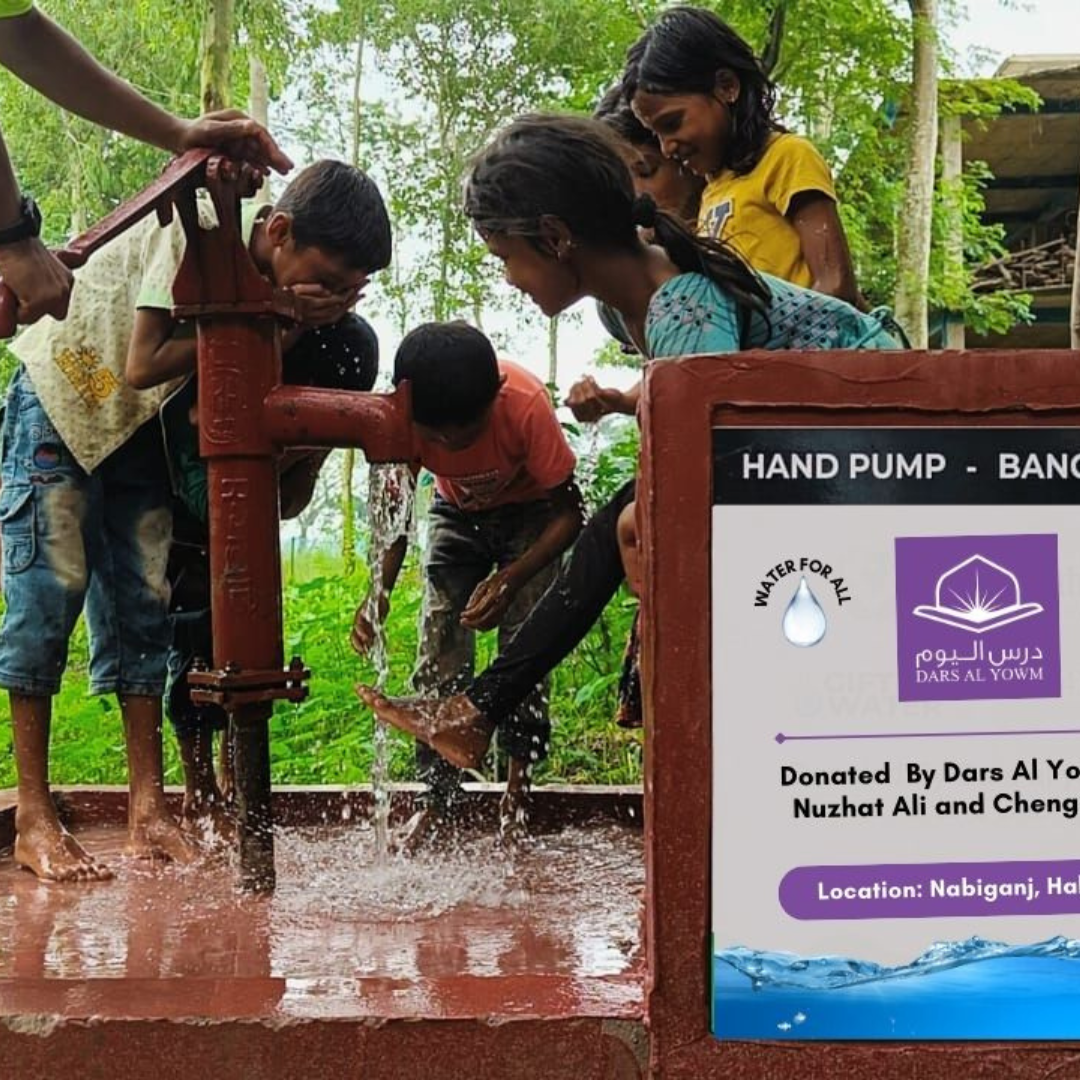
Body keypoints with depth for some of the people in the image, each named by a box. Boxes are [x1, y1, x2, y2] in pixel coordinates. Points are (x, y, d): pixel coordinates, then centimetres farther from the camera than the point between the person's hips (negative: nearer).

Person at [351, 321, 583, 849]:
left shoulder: (526, 404, -38)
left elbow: (569, 512, -26)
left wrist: (511, 579, -39)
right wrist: (379, 590, -34)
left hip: (532, 513, -2)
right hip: (458, 514, 3)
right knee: (438, 658, -8)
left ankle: (517, 787, 1)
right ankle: (439, 800, 3)